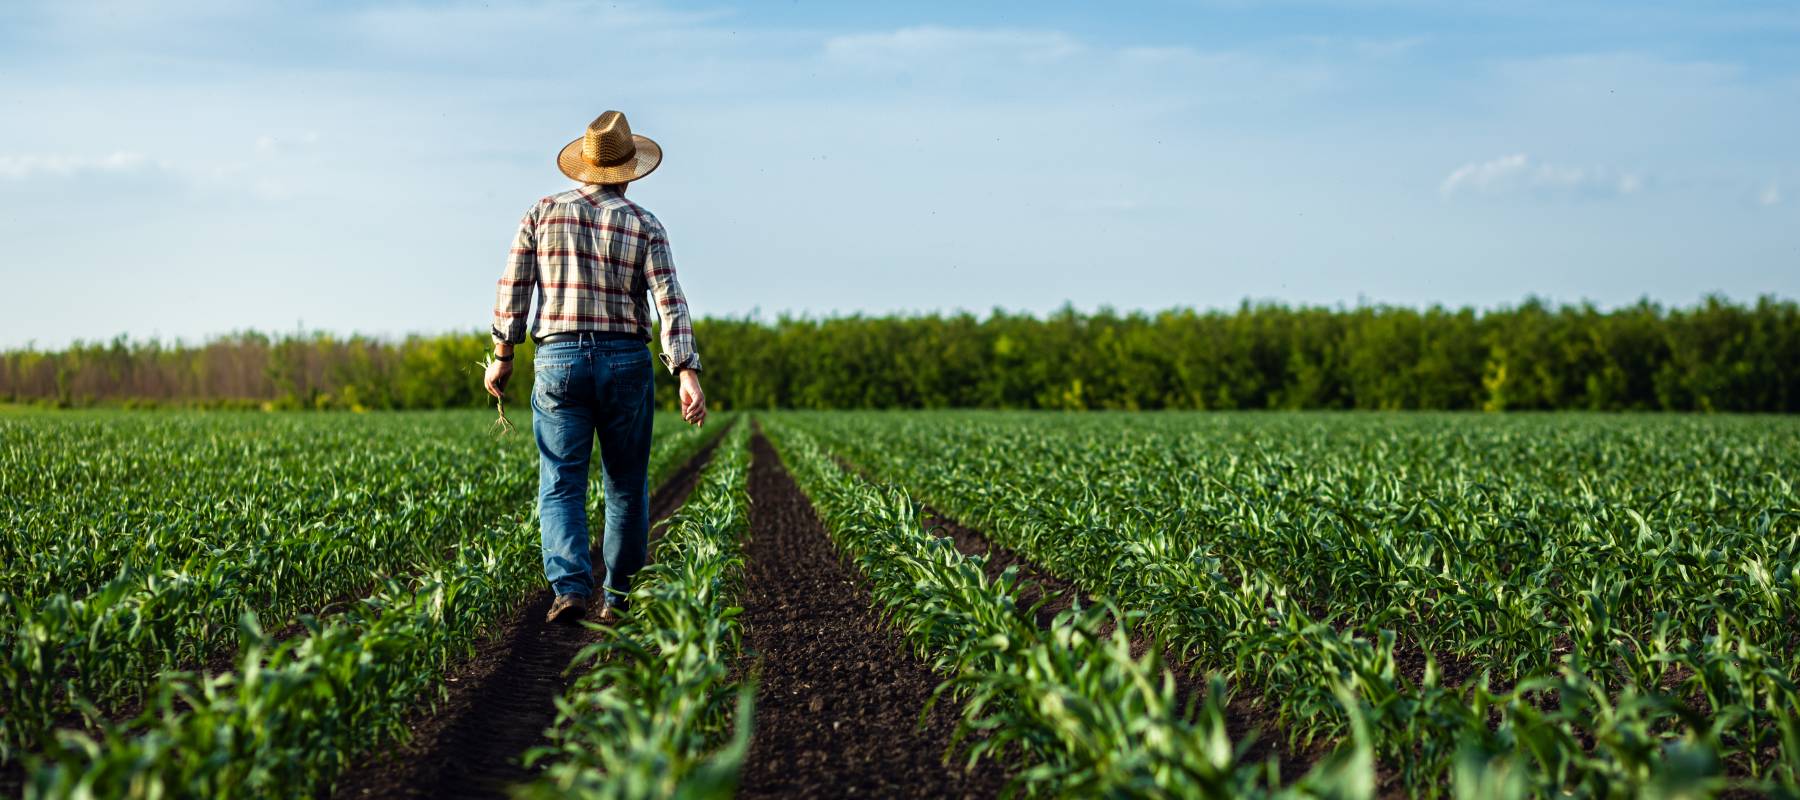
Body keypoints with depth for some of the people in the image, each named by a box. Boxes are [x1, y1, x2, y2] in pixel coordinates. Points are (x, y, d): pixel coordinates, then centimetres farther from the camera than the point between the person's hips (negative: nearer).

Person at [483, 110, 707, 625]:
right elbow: (670, 302, -9)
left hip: (558, 360, 0)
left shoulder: (543, 214, 3)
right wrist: (688, 376, -14)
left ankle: (571, 588, -20)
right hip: (626, 363, 0)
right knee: (627, 487, 13)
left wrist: (502, 356, 13)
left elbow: (513, 289, 3)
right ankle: (619, 598, 19)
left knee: (560, 486, 0)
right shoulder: (644, 225, 0)